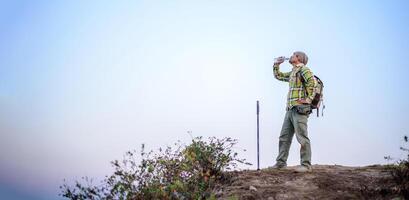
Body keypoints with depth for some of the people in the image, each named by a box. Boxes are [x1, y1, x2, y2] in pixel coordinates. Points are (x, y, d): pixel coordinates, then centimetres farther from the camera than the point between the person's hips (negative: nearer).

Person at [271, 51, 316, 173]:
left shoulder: (303, 69, -4)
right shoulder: (292, 73, 24)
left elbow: (312, 82, -20)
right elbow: (278, 76, 38)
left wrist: (309, 98, -21)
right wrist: (276, 64, 25)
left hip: (300, 109, -10)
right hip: (290, 109, 10)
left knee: (302, 138, -11)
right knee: (284, 137, 10)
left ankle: (306, 165, -10)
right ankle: (281, 162, 15)